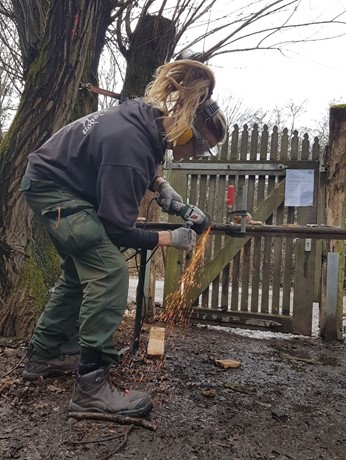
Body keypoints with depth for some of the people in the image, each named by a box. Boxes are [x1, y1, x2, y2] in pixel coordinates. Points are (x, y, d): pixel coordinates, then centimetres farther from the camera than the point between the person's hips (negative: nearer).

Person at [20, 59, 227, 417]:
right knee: (110, 272, -20)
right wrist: (170, 239, -16)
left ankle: (42, 356, 29)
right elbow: (118, 229, -28)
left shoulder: (149, 117, -9)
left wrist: (159, 185, -3)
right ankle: (91, 386, -13)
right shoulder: (129, 145, -34)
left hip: (58, 184, 10)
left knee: (80, 273, 16)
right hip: (51, 188, -10)